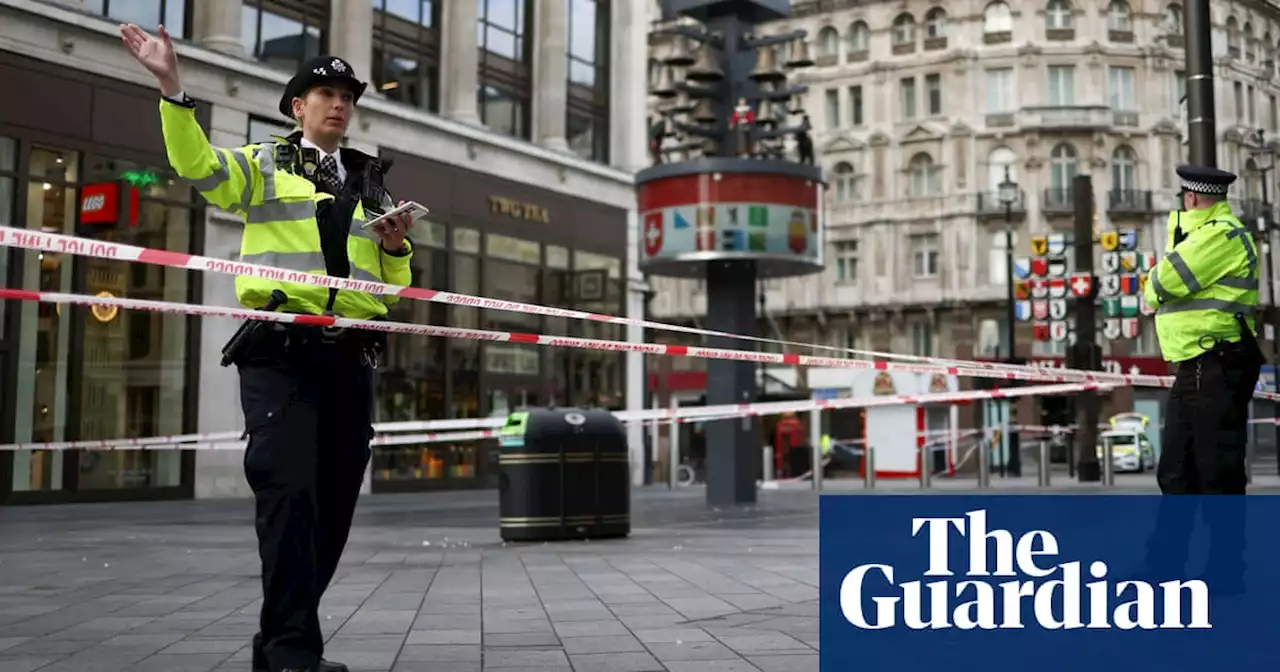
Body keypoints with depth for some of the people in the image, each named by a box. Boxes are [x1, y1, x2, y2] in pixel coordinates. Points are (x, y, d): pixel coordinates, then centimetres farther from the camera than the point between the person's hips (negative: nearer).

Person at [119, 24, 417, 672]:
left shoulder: (370, 187, 23)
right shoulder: (264, 166, 11)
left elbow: (393, 284, 25)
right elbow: (197, 165, -9)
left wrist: (396, 248, 3)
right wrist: (172, 88, -22)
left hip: (351, 360, 5)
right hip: (281, 356, -5)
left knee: (334, 501, 6)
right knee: (290, 491, -15)